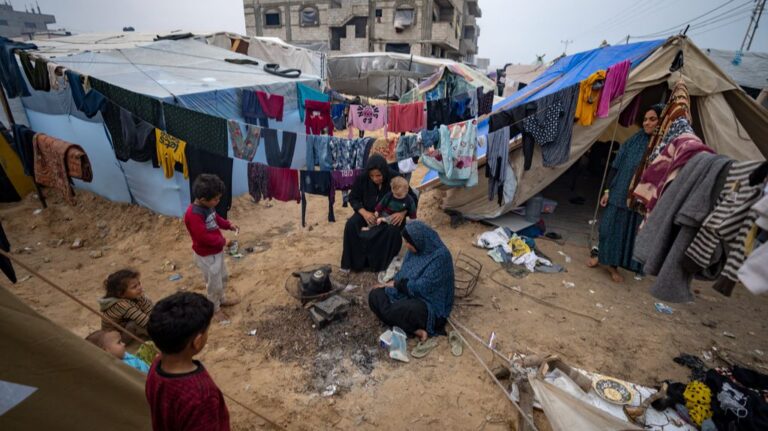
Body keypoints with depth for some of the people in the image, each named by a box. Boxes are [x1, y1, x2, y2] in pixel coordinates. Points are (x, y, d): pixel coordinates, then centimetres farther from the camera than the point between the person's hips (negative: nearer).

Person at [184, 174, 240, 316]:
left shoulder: (208, 206, -3)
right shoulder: (193, 215, -31)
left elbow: (216, 218, 15)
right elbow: (204, 237, -31)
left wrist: (229, 225, -1)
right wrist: (223, 241, -20)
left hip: (216, 251, 9)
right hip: (207, 256, -9)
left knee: (222, 276, 27)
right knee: (215, 284, 8)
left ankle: (222, 298, 50)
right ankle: (213, 309, 30)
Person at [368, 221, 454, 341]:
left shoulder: (440, 256, -23)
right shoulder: (417, 249, 1)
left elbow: (421, 287, -24)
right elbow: (404, 272, 13)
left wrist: (397, 284, -11)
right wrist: (392, 283, -5)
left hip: (429, 304, -9)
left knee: (394, 312, -35)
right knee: (374, 295, -8)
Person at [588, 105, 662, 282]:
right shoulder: (634, 141, 0)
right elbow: (616, 166, 3)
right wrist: (608, 190, 1)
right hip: (619, 193, 1)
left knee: (632, 231, 8)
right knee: (611, 226, 10)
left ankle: (613, 265, 23)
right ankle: (601, 256, 31)